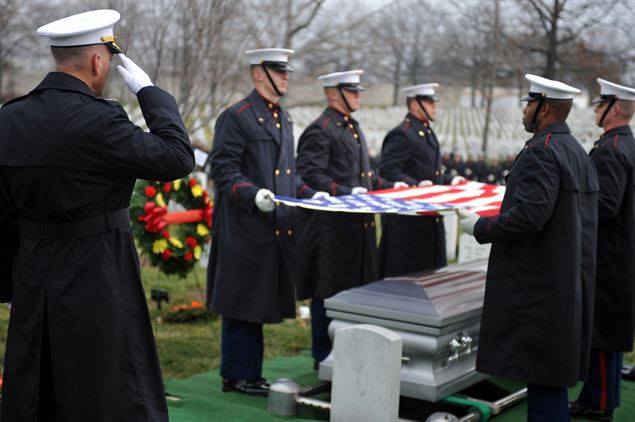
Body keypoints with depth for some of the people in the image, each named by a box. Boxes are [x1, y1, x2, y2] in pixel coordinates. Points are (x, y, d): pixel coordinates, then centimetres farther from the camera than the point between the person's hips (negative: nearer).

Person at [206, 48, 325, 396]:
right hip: (245, 228, -8)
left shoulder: (283, 120, 18)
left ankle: (250, 373, 22)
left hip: (277, 228, 8)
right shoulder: (236, 117, -9)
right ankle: (237, 375, 9)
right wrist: (254, 194, -26)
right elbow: (223, 170, -13)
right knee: (242, 304, -1)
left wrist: (310, 195, 10)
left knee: (261, 302, 13)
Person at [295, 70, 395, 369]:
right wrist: (346, 193, -24)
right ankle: (323, 357, 9)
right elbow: (311, 175, -19)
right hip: (331, 226, -9)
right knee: (328, 292, -1)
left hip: (358, 225, 9)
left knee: (356, 287, 13)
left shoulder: (353, 128, 19)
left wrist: (389, 187, 16)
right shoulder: (320, 130, -12)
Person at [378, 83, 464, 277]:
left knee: (430, 268, 13)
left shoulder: (427, 133, 20)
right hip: (407, 220, -10)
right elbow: (388, 170, -21)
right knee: (405, 272, -4)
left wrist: (449, 180, 13)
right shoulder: (401, 134, -13)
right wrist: (416, 185, -29)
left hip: (430, 217, 10)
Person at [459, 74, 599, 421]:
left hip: (538, 285, -10)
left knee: (544, 378, -3)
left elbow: (529, 215, -26)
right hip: (569, 284, 10)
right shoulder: (577, 152, 13)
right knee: (552, 373, 16)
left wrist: (480, 227, -13)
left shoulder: (541, 152, -17)